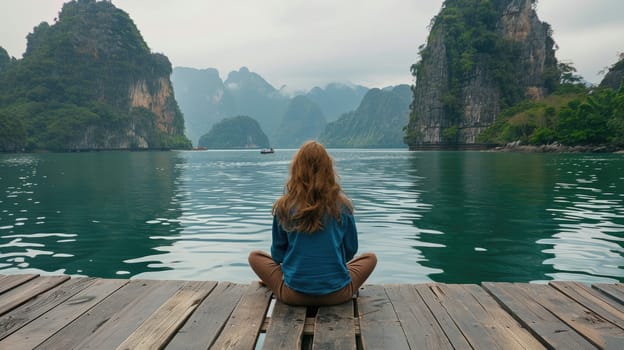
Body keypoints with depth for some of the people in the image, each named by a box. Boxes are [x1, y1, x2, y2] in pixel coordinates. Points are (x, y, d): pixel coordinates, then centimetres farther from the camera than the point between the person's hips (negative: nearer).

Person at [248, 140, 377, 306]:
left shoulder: (284, 206, -8)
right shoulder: (342, 205, -7)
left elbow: (277, 254, 3)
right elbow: (350, 250, 5)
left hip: (294, 295, -1)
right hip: (337, 294, 2)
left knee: (255, 256, 21)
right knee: (370, 258, 26)